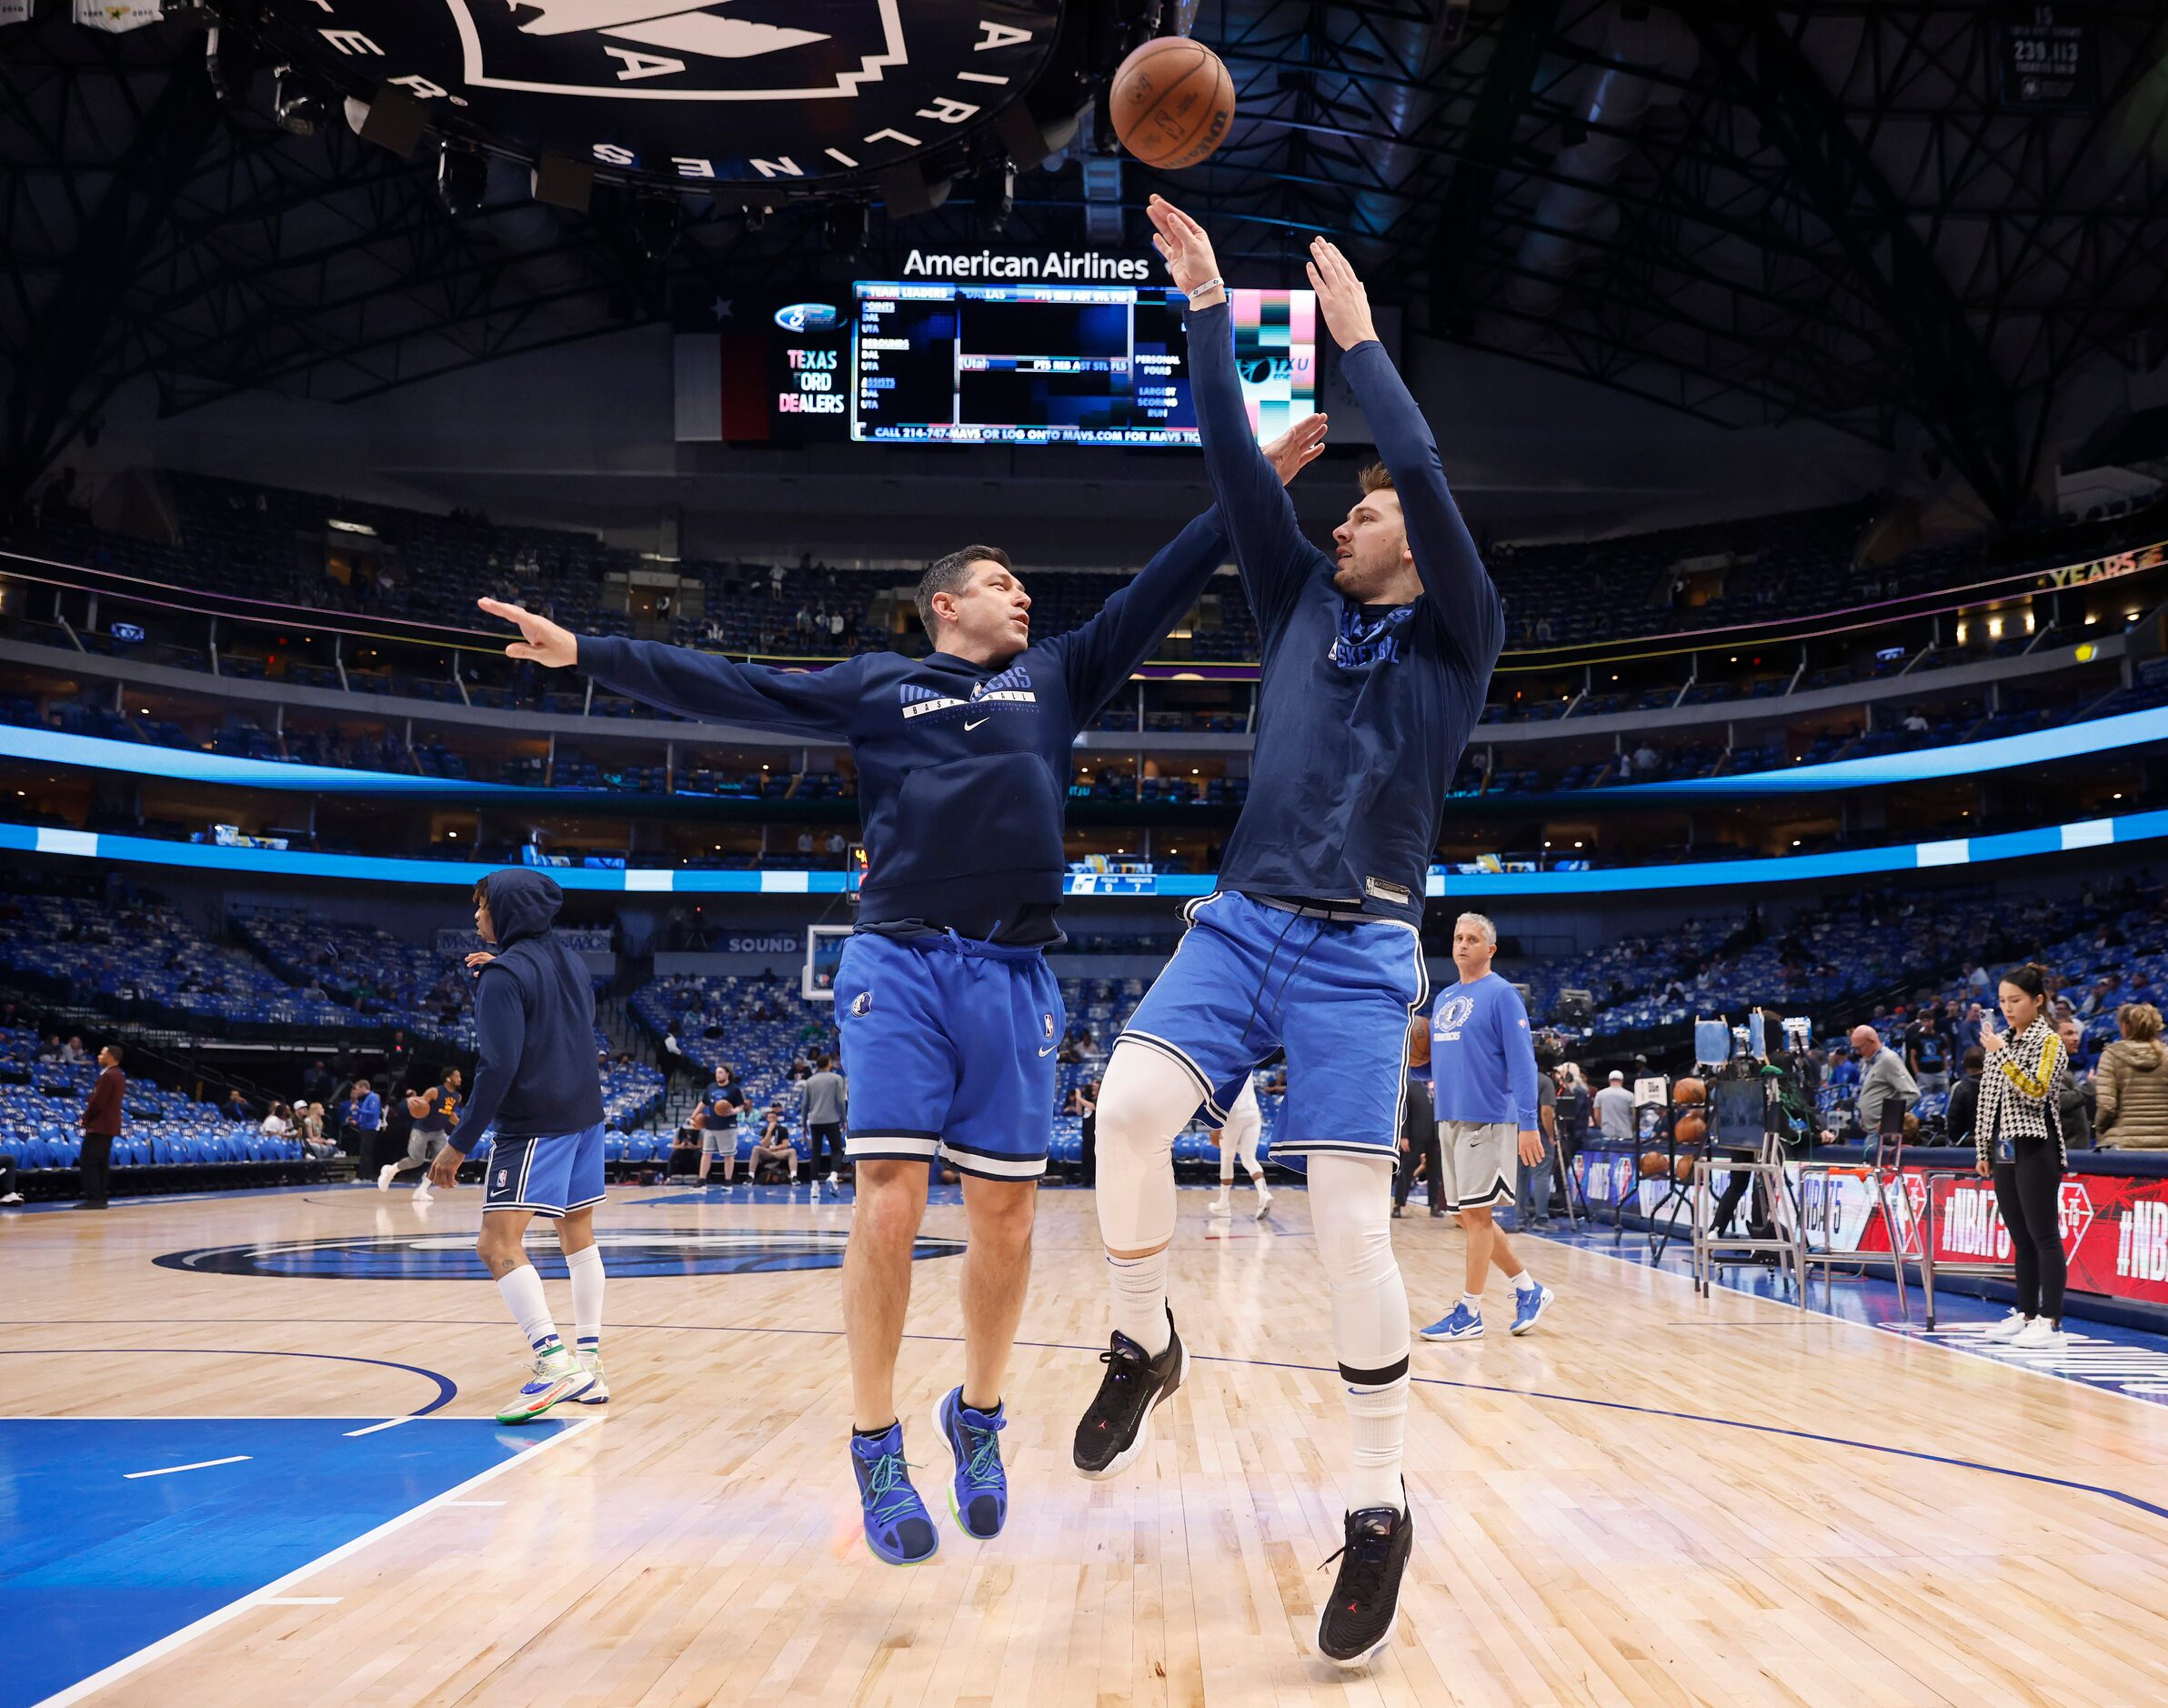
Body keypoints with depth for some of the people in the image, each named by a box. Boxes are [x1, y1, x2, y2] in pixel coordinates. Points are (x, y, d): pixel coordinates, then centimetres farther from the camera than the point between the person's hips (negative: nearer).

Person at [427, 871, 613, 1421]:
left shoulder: (505, 974, -12)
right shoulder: (569, 960, 12)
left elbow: (498, 1067, -18)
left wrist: (460, 1143, -15)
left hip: (535, 1124, -9)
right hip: (584, 1114, 9)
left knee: (498, 1242, -12)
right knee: (579, 1236, 14)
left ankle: (554, 1363, -25)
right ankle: (589, 1368, 18)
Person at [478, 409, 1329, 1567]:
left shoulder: (1056, 677, 20)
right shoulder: (876, 687, 13)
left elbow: (1159, 591, 19)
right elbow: (731, 689, 10)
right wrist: (585, 653, 5)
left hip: (1013, 975, 3)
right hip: (897, 962, -2)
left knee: (1004, 1218, 3)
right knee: (889, 1205, -11)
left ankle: (978, 1417, 23)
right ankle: (875, 1451, 0)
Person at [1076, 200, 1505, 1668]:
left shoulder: (1458, 637, 5)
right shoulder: (1302, 603, 17)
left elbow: (1428, 476, -8)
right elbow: (1237, 464, 11)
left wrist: (1359, 337, -1)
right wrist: (1208, 307, 7)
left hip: (1358, 952, -4)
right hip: (1242, 922, 4)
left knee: (1350, 1226, -9)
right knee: (1130, 1103, -22)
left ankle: (1382, 1509, 5)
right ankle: (1145, 1349, 1)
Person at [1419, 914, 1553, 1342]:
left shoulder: (1501, 994, -7)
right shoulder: (1444, 998, 15)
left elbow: (1523, 1062, -13)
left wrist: (1529, 1123, -19)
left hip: (1486, 1119, -8)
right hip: (1449, 1118, 8)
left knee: (1477, 1214, -3)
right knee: (1470, 1216, 11)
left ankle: (1469, 1314, 3)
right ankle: (1529, 1290, 23)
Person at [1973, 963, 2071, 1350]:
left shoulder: (2049, 1041, -5)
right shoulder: (2004, 1042, 15)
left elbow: (2036, 1091, -18)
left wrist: (2003, 1055, -21)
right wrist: (1984, 1150, 16)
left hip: (2035, 1150, -7)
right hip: (2005, 1151, 7)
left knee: (2043, 1236, -5)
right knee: (2021, 1238, 11)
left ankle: (2050, 1322, -4)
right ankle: (2025, 1314, 16)